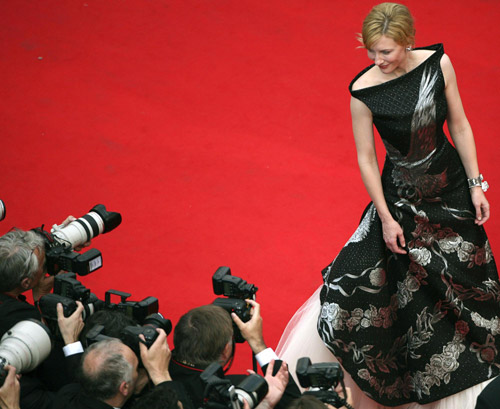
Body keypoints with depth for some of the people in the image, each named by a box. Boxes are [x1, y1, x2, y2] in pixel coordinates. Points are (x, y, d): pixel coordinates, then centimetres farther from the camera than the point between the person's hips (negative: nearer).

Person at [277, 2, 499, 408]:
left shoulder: (438, 63, -15)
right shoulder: (363, 91, -22)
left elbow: (459, 125, -4)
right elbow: (366, 158, -13)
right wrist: (386, 217, -11)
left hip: (451, 186, 4)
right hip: (401, 197, -3)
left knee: (463, 277, 21)